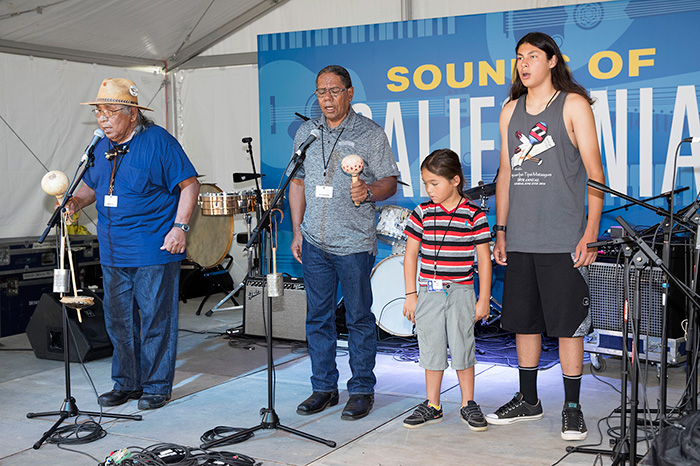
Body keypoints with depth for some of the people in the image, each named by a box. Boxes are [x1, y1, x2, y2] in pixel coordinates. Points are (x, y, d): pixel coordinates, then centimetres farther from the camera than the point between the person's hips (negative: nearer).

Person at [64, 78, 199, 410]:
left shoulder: (158, 141, -8)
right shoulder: (102, 148, 12)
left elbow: (189, 184, -7)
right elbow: (91, 186, 24)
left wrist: (179, 226, -15)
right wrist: (76, 201, 2)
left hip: (154, 251, -7)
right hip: (113, 253, 7)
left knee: (155, 320, 1)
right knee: (118, 320, 12)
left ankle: (156, 387, 13)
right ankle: (126, 383, 26)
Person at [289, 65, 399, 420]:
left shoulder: (371, 134, -2)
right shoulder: (306, 132, 12)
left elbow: (390, 182, -2)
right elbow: (298, 182, 16)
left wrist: (368, 191, -23)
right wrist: (297, 231, 11)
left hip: (354, 243, -4)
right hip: (314, 243, 5)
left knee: (359, 318, 2)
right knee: (317, 317, 10)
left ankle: (362, 390, 14)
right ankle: (324, 388, 21)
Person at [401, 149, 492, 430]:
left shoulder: (474, 215, -4)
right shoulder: (422, 213, 1)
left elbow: (484, 258, -1)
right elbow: (411, 254, 4)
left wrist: (484, 299, -2)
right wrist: (410, 295, 0)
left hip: (460, 293, -2)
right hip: (428, 293, 2)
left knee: (462, 348, 4)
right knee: (431, 349, 9)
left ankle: (468, 404, 19)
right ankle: (432, 406, 21)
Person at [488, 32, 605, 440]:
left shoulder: (574, 104, -1)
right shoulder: (511, 111, 15)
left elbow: (595, 172, -4)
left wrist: (591, 231, -12)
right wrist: (501, 229, 13)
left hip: (564, 239, -5)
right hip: (520, 240, 5)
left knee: (568, 323, 0)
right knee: (523, 320, 11)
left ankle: (572, 408, 11)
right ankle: (528, 401, 25)